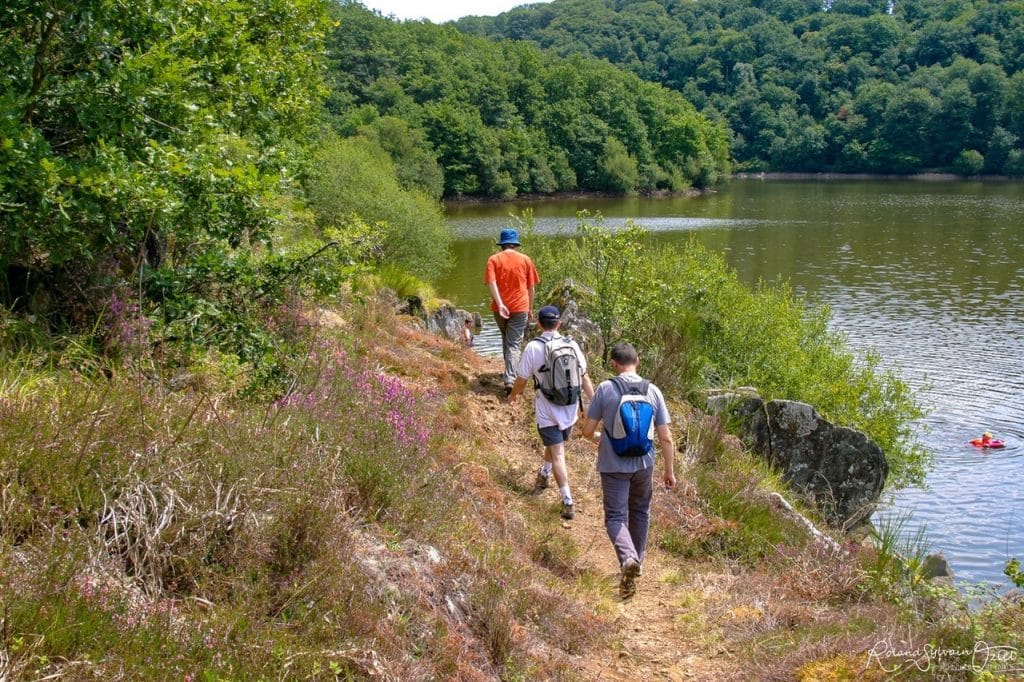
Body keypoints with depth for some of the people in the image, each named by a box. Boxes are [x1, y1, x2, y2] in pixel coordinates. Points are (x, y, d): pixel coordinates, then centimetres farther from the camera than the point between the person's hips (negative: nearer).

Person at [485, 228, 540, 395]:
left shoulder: (494, 259, 1)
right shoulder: (525, 259, 3)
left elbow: (491, 283, -14)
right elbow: (531, 287, 5)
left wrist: (500, 304, -21)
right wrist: (530, 309, 14)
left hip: (500, 308, 1)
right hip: (520, 308, -1)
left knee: (506, 340, 23)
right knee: (514, 344, -3)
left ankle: (510, 373, 34)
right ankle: (510, 379, -19)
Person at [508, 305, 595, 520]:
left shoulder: (533, 348, -13)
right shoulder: (572, 345, -3)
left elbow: (522, 380, -5)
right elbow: (584, 378, 0)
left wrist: (513, 395, 15)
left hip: (547, 411, -4)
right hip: (570, 409, 4)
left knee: (558, 455, -1)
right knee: (554, 443, 27)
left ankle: (568, 502, -6)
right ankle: (544, 475, 51)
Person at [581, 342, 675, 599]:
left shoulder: (605, 389, -11)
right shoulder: (653, 391, -4)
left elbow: (587, 430, -7)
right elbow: (666, 437, -4)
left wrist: (598, 439, 17)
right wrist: (670, 471, 7)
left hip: (613, 465, -3)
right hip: (643, 464, 3)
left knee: (615, 517, 2)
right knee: (640, 512, 23)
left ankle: (628, 558, -22)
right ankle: (637, 560, 35)